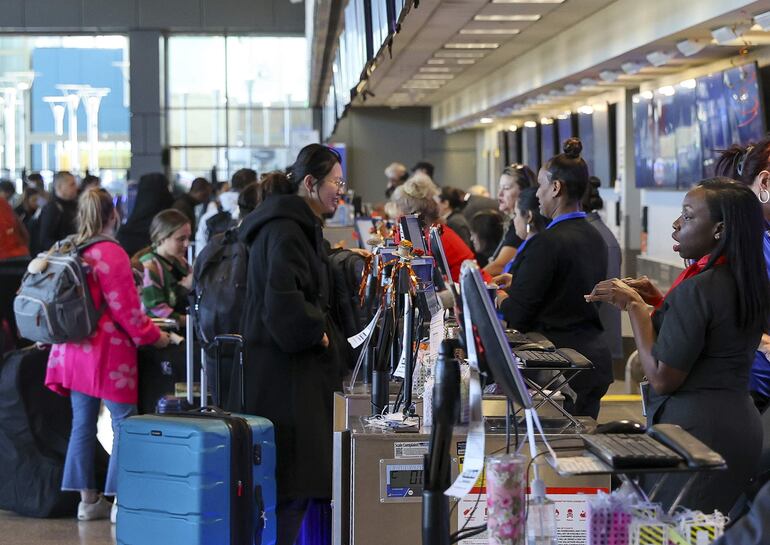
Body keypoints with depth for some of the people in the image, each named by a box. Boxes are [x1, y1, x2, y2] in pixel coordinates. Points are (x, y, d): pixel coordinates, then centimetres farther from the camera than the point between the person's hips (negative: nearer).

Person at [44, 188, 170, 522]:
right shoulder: (111, 254, -14)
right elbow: (125, 309, -14)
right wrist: (154, 337, -2)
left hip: (74, 350, 8)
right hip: (108, 352, -8)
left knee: (83, 423, 11)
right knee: (124, 422, -1)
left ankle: (88, 499, 17)